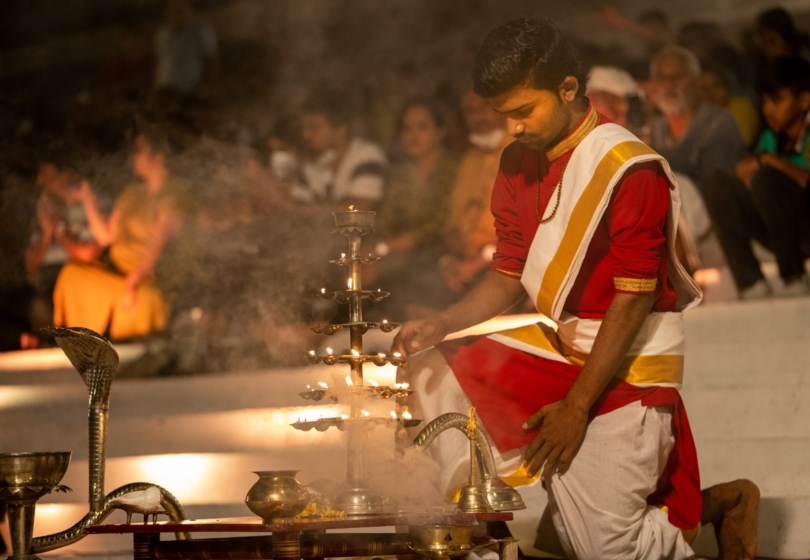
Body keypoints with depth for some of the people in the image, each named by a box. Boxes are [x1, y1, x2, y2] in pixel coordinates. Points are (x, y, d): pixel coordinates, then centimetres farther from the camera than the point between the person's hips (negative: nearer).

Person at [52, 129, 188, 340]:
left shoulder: (172, 196, -5)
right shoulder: (131, 194, 19)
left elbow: (158, 246, -16)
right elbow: (105, 236, 16)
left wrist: (132, 283, -27)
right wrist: (88, 199, 11)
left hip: (147, 277, -6)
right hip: (115, 270, 7)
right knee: (72, 273, -19)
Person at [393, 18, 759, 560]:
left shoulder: (630, 170, -20)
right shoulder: (519, 164, 4)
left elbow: (633, 301, -19)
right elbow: (509, 276, 9)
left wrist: (576, 407, -18)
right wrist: (441, 325, -9)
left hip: (625, 371, -8)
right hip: (554, 349, 8)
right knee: (431, 373, -5)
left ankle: (719, 502, 15)